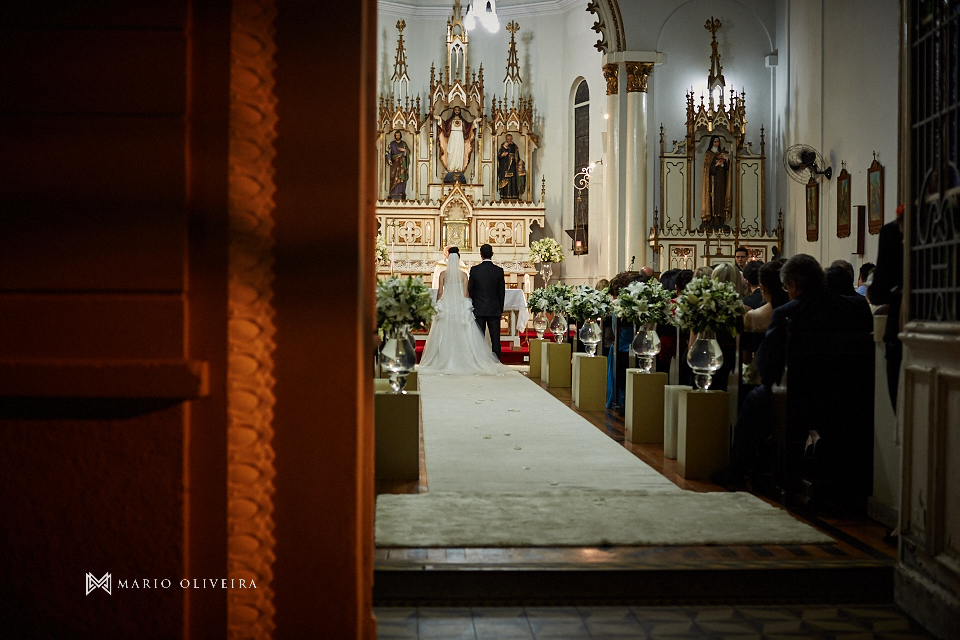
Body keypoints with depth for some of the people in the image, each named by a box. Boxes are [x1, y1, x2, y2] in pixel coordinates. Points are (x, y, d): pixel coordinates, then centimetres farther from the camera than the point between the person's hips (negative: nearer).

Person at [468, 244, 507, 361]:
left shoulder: (474, 270, -4)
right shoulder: (499, 271, -2)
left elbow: (470, 290, 1)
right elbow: (502, 291, 3)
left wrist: (471, 307, 12)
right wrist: (501, 308, 14)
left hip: (479, 309, 0)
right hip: (494, 309, 0)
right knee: (495, 338, 3)